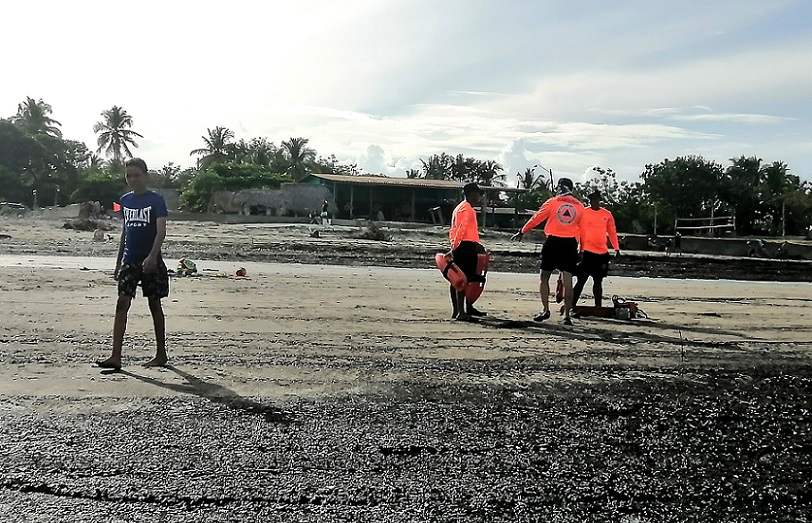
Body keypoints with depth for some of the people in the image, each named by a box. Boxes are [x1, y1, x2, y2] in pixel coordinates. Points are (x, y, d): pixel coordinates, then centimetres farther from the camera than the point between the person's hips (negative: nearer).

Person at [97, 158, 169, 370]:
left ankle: (161, 354, 17)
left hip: (151, 262, -4)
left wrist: (152, 256, -32)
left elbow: (161, 230, -17)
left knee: (155, 305, 5)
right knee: (122, 304, -5)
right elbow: (125, 231, 17)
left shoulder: (156, 200, -7)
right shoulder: (125, 200, 10)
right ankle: (116, 356, -6)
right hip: (129, 262, 5)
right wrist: (118, 262, 16)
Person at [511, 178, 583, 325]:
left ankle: (545, 310, 6)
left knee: (544, 277, 11)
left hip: (553, 242, -2)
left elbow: (536, 218, 2)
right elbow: (582, 229, 8)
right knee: (567, 281, 1)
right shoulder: (580, 206, 8)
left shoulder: (553, 202, 1)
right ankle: (567, 315, 0)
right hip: (570, 244, 2)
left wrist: (521, 232, 11)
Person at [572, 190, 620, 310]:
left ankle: (598, 307, 18)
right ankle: (572, 306, 3)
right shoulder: (583, 213, -2)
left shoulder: (607, 214, 8)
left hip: (602, 252, 4)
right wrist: (580, 250, -9)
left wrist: (616, 248, 7)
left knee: (598, 281, 11)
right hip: (587, 252, -4)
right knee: (581, 280, -2)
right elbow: (579, 232, -3)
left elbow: (612, 232, 14)